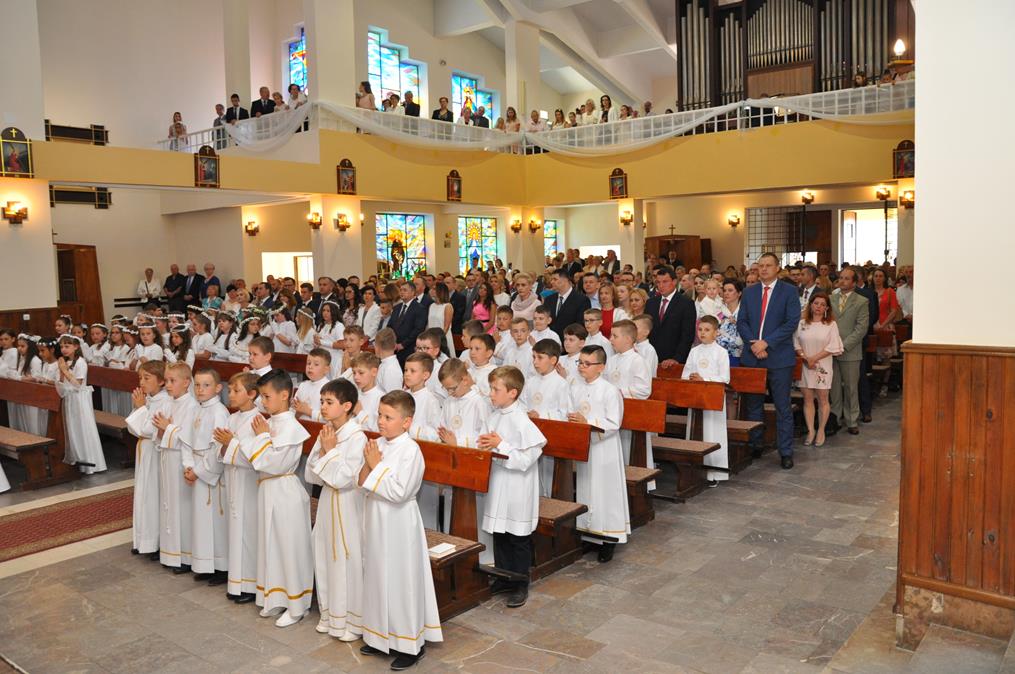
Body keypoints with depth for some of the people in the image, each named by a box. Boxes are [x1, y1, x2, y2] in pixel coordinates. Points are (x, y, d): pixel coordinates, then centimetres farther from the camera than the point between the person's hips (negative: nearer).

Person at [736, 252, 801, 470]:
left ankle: (786, 452, 8)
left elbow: (792, 322, -9)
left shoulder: (789, 292, -1)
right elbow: (741, 322, 6)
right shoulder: (749, 292, 11)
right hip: (752, 355, 4)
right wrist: (753, 344, -10)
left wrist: (766, 342, -15)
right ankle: (754, 446, 22)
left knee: (783, 407, 1)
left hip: (779, 357, -4)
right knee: (753, 405, 11)